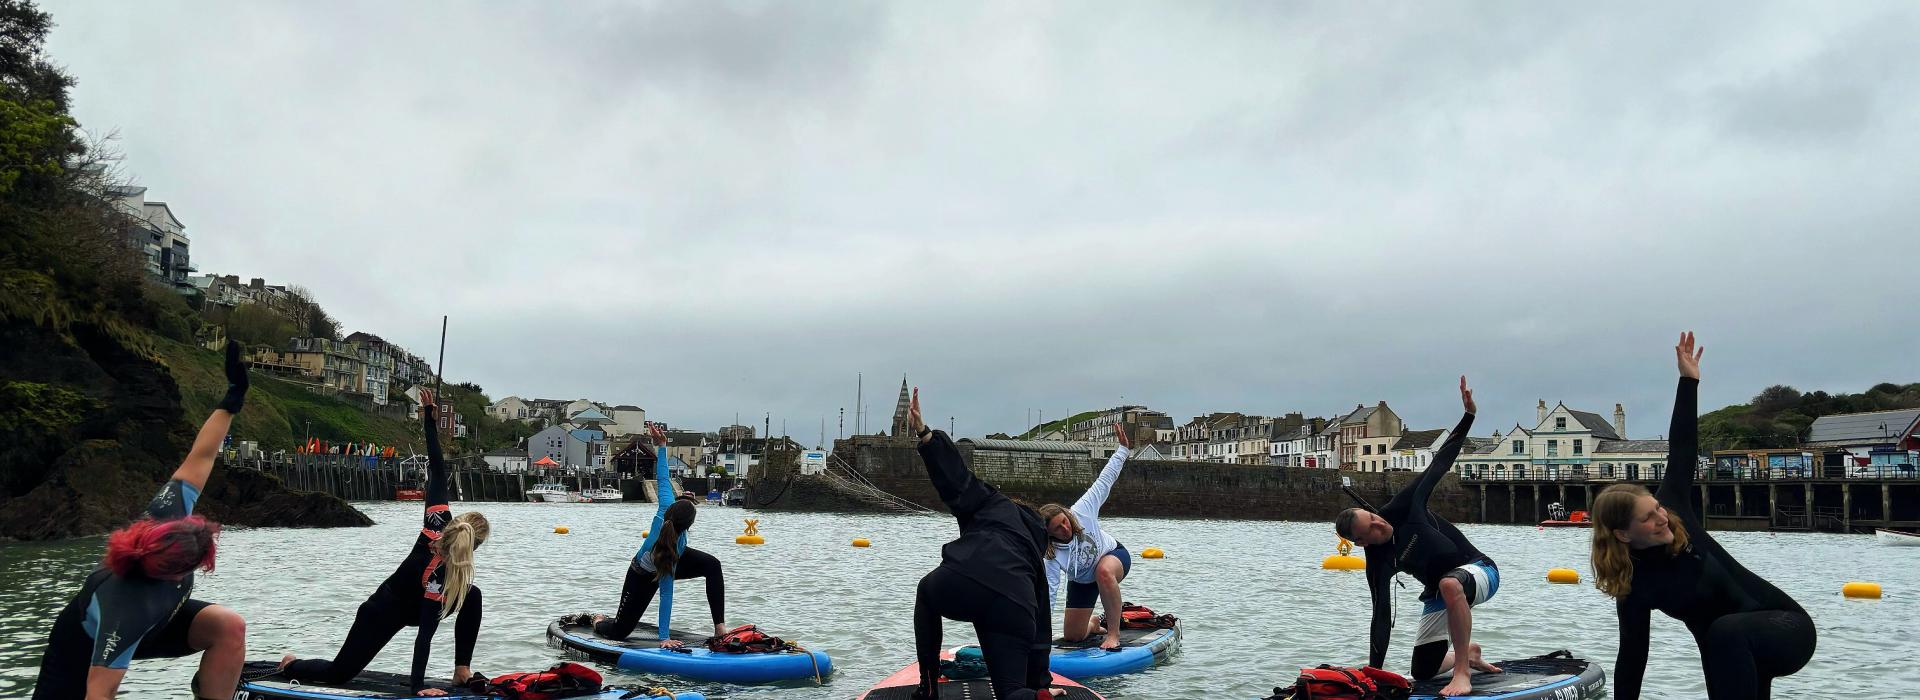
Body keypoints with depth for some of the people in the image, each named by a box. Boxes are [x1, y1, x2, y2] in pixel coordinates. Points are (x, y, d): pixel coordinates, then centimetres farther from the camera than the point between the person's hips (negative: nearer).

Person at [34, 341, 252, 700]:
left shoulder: (165, 517, -35)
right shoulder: (126, 612, -48)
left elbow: (197, 460, -24)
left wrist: (232, 400, -25)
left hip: (156, 620, 6)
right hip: (84, 647, -6)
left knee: (230, 627, -21)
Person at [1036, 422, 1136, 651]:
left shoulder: (1082, 510, -30)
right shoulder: (1051, 558, -31)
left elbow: (1105, 480, -21)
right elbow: (1047, 596, -31)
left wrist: (1123, 449, -24)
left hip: (1114, 554, -2)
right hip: (1083, 580, 2)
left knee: (1104, 572, -41)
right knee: (1072, 636, 3)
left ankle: (1113, 633, -29)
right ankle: (1094, 624, 41)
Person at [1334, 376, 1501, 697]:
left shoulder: (1403, 507, -18)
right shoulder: (1378, 563, -17)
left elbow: (1440, 463, -11)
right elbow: (1382, 618, -19)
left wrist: (1468, 414, -17)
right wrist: (1374, 672, -25)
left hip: (1480, 570, -3)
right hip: (1438, 596, 3)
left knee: (1449, 584, -41)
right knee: (1422, 672, 4)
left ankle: (1462, 671, -30)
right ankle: (1468, 654, 36)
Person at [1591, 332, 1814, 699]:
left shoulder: (1673, 510, -12)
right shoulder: (1634, 587, -16)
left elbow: (1682, 450, -5)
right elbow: (1632, 659, -13)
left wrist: (1689, 380, -6)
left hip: (1788, 626, 0)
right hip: (1728, 656, 0)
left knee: (1725, 632, -32)